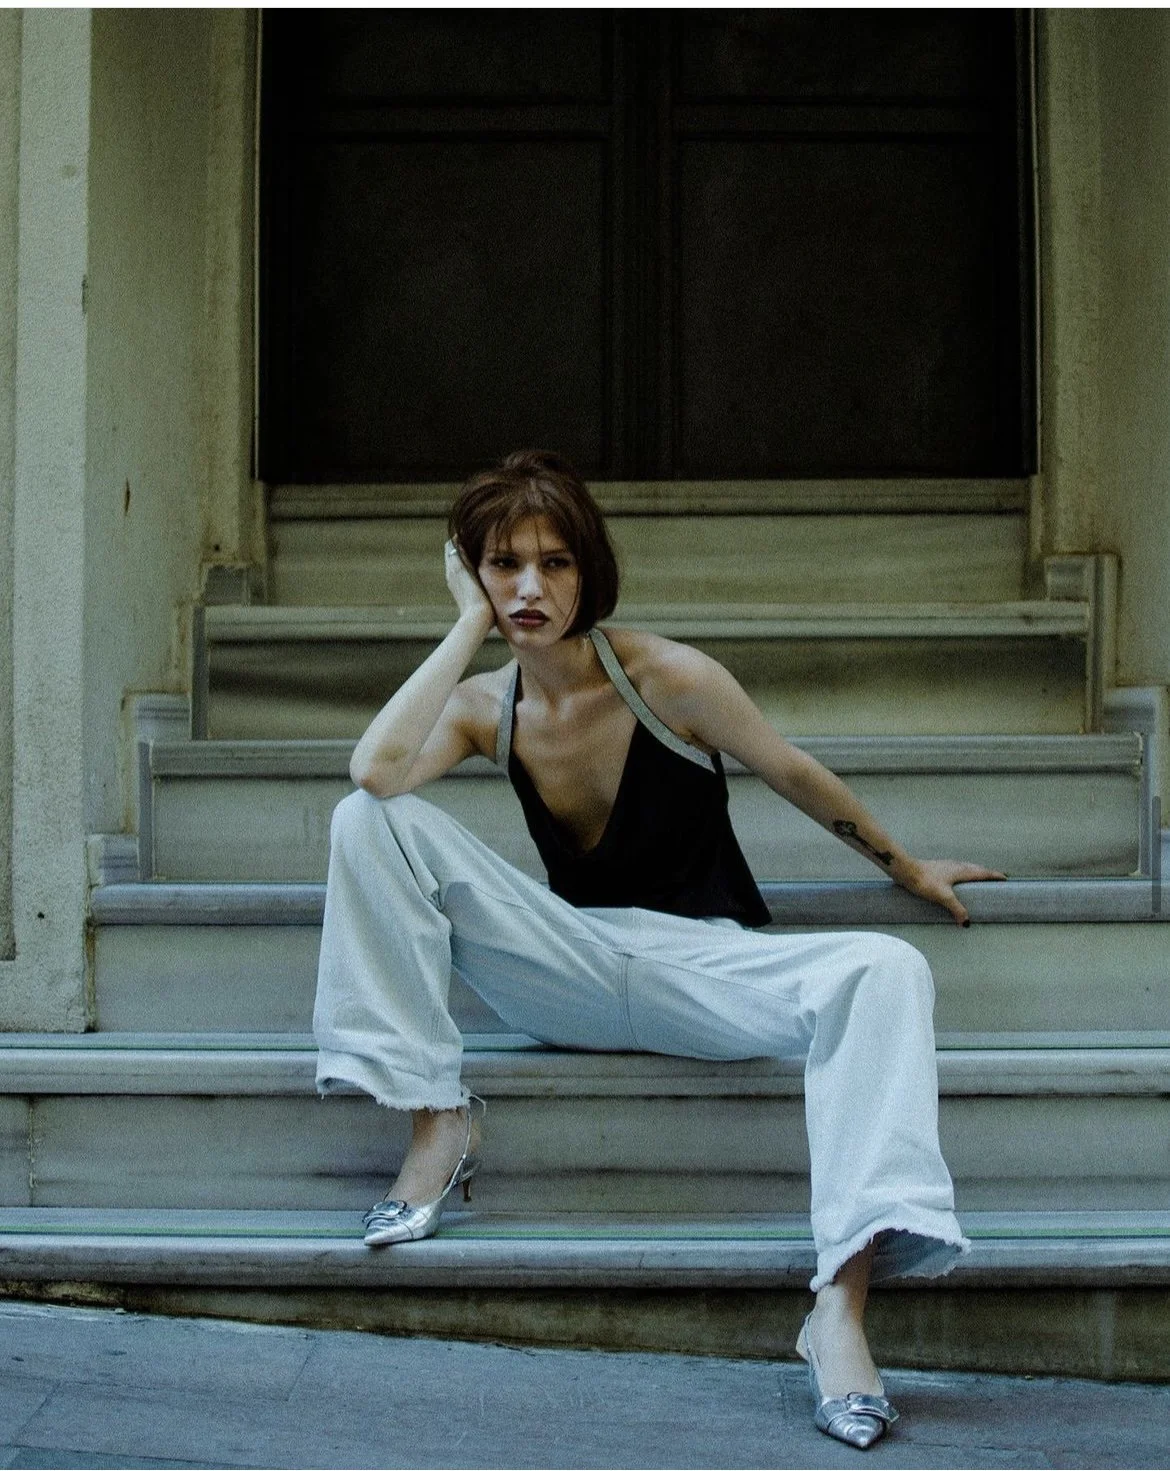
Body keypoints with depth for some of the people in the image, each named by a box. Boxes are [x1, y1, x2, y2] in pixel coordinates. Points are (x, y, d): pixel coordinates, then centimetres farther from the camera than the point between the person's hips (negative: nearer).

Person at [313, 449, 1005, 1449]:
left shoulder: (665, 679, -9)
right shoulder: (485, 708, 1)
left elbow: (794, 775, 6)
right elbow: (376, 771, -21)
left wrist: (907, 867, 17)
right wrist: (469, 625, -13)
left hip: (704, 970, -2)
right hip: (574, 973, 2)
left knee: (884, 971, -32)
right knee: (371, 823, -14)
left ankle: (843, 1301, -43)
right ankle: (438, 1116, -11)